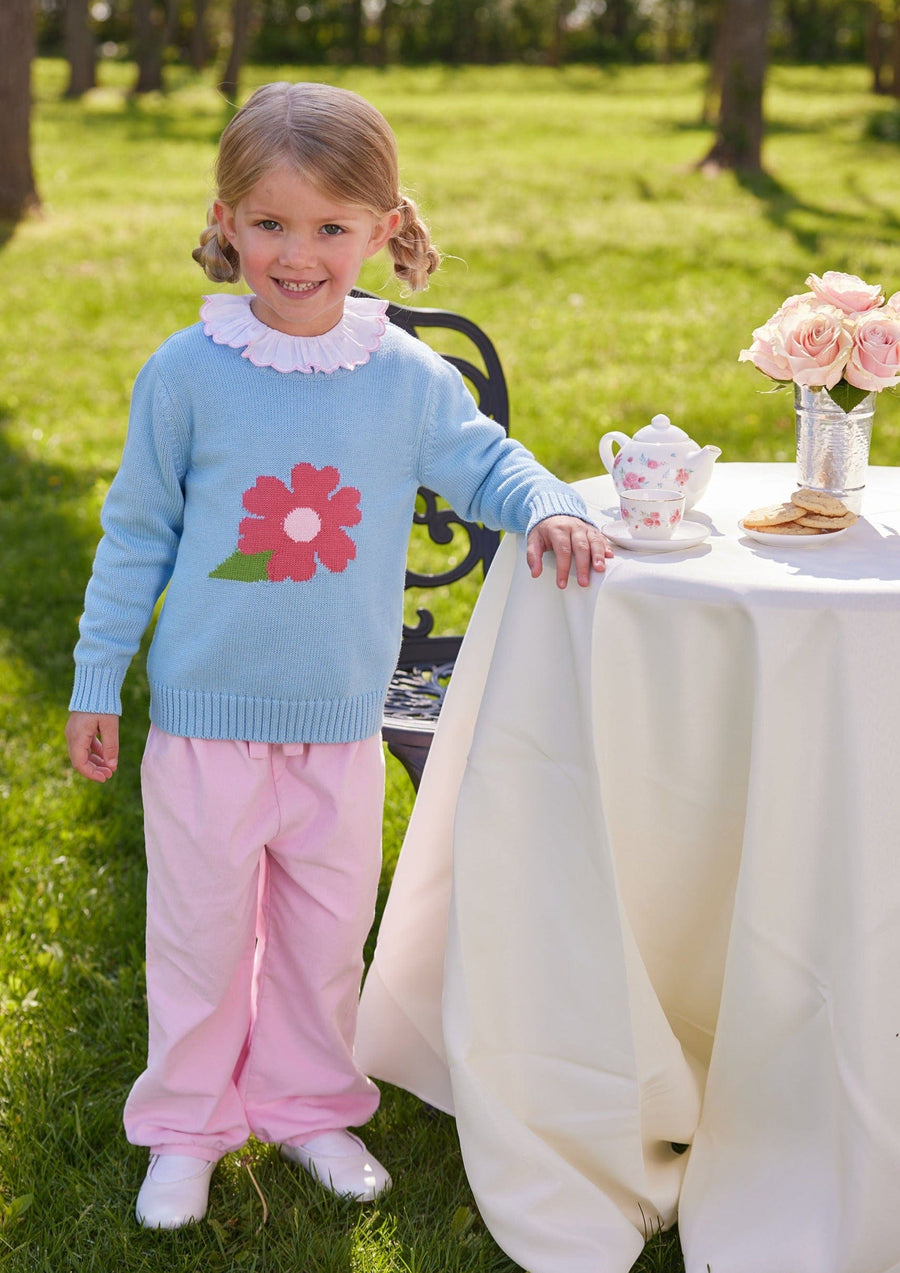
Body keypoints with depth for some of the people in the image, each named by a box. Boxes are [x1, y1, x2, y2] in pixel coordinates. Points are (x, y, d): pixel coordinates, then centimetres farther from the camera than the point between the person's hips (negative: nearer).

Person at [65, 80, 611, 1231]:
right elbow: (137, 532, 0)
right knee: (201, 934, 11)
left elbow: (482, 459, 9)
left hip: (343, 726, 2)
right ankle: (186, 1126, 31)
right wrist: (96, 677, 3)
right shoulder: (186, 373, -9)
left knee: (325, 931, 17)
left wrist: (548, 506, -14)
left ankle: (309, 1105, 38)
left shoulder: (408, 379, -6)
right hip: (206, 717, -2)